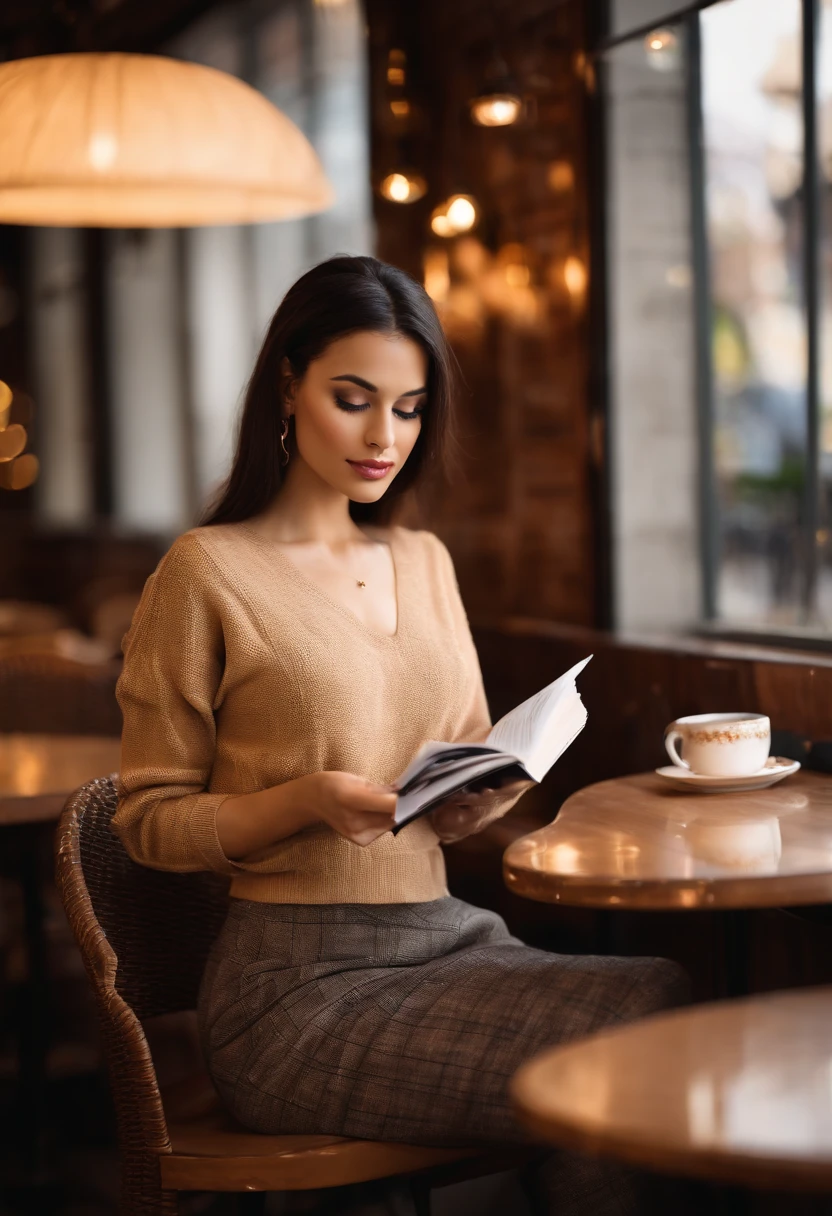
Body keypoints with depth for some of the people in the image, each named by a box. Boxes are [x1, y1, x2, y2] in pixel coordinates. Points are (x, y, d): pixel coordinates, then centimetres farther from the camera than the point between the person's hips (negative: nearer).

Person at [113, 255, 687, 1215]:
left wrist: (490, 790, -2)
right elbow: (150, 819, -2)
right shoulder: (208, 572, -3)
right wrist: (308, 800, -18)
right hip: (300, 981, -6)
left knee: (680, 1006, -20)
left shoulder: (425, 562, 16)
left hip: (451, 936, 6)